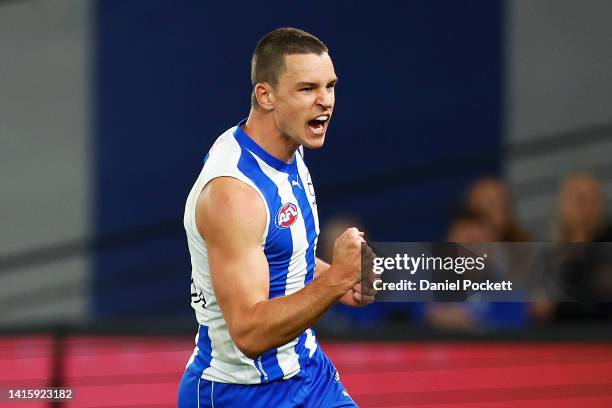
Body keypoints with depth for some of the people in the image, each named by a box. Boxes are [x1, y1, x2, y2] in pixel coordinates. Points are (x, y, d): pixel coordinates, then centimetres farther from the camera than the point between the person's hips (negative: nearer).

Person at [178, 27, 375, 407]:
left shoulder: (289, 152, 2)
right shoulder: (231, 190, -26)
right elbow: (250, 333, -30)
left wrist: (336, 282, 4)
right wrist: (335, 279, -38)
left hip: (307, 370, 8)